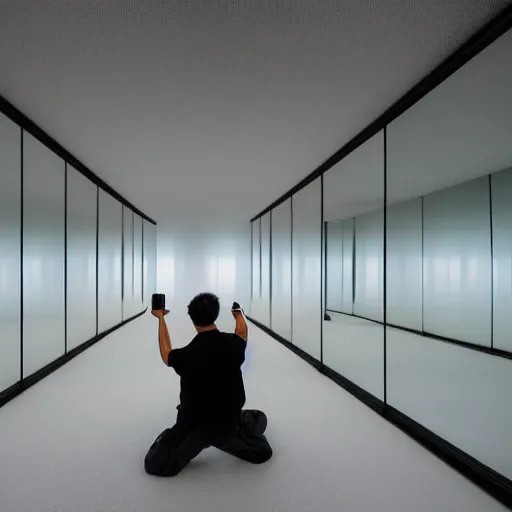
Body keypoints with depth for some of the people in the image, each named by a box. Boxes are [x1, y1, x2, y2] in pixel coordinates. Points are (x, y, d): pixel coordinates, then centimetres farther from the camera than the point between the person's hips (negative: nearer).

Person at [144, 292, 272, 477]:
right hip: (229, 423, 3)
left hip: (195, 426, -2)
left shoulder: (187, 354, -22)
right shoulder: (232, 344, -15)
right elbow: (242, 334, 12)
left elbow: (166, 355, 3)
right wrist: (239, 316, 33)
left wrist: (161, 318, 10)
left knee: (155, 464, 10)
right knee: (259, 417, 31)